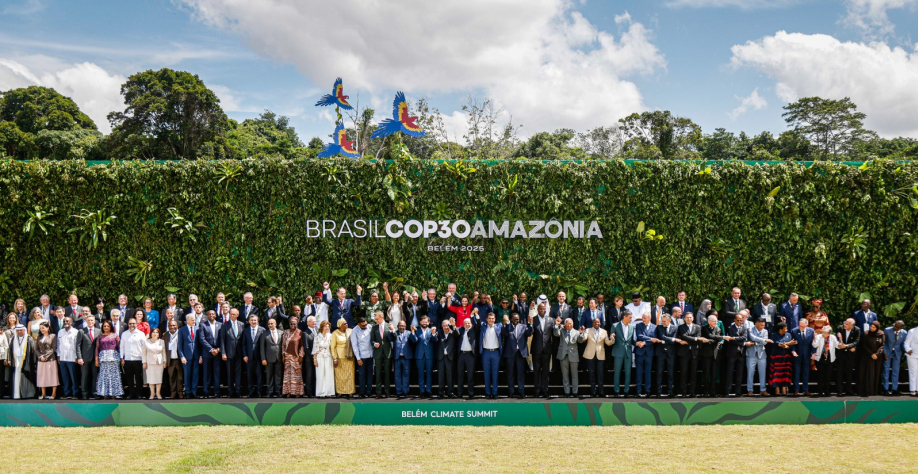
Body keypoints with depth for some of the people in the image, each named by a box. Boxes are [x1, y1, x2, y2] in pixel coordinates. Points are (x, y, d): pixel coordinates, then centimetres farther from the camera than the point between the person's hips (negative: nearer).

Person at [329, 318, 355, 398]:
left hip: (349, 357, 3)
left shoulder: (350, 331, 4)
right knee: (340, 375, 1)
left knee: (349, 374, 3)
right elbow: (332, 347, -2)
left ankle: (348, 392, 9)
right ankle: (340, 392, 8)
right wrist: (334, 358, -9)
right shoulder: (335, 334, -3)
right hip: (339, 357, -3)